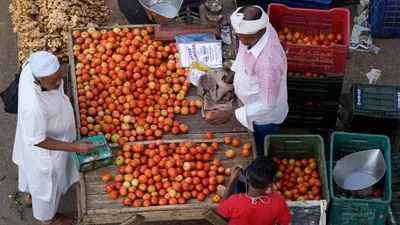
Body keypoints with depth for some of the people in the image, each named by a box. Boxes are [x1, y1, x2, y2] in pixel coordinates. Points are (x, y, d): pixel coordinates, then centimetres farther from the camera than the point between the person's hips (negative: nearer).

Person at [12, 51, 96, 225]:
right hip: (45, 150, -7)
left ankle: (29, 194, 68)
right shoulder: (34, 107, -47)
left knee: (32, 170, 36)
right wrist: (75, 147, -28)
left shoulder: (31, 67, -28)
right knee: (47, 182, 25)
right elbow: (38, 140, -31)